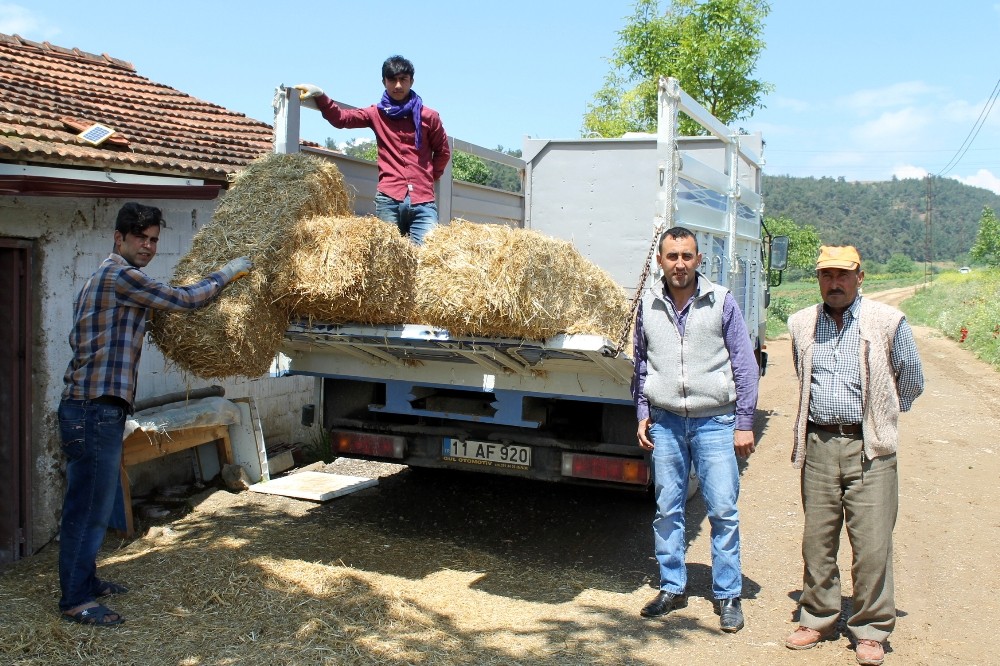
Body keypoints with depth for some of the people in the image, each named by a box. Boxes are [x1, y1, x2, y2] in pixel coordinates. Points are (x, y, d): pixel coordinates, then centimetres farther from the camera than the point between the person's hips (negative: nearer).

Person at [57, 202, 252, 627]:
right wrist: (230, 272, -1)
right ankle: (75, 601, 6)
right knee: (88, 506, -3)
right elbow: (186, 299, -13)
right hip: (94, 409, -10)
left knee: (93, 503, 18)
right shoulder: (122, 276, -13)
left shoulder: (103, 277, 19)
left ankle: (85, 581, 30)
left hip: (91, 406, 10)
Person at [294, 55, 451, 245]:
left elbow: (443, 152, 18)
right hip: (388, 200, 1)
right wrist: (319, 96, -15)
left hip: (423, 201, 0)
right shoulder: (377, 114, 11)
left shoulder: (428, 116, 9)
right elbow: (340, 118, -1)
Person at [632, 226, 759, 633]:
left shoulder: (721, 301, -3)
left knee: (723, 511, 0)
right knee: (667, 510, 9)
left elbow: (745, 365, 0)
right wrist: (643, 413, 9)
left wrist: (744, 423, -3)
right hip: (665, 422, 3)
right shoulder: (648, 305, 5)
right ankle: (672, 588, 23)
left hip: (715, 421, -2)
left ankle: (728, 596, 13)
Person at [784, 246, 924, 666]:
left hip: (869, 448, -3)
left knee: (872, 544, -1)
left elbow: (911, 382, 11)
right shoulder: (801, 324, 9)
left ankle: (870, 631, 13)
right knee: (817, 540, 9)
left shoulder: (888, 322, -2)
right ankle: (817, 619, 24)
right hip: (818, 445, 3)